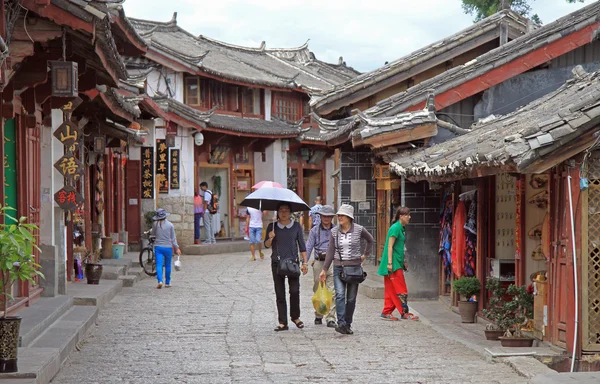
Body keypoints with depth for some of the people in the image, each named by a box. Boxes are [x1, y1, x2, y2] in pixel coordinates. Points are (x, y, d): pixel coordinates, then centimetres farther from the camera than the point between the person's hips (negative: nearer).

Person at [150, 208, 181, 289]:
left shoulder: (155, 224, -5)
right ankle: (167, 283, 20)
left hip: (158, 247, 0)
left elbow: (152, 233, 11)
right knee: (168, 265, 13)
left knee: (159, 265, -3)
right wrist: (177, 248, 6)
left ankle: (160, 281, -23)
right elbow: (173, 238, 0)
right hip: (168, 247, 0)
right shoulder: (170, 225, -5)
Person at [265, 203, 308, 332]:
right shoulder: (272, 227, 6)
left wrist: (304, 263, 4)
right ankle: (282, 323, 4)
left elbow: (302, 245, 9)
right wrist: (270, 239, -15)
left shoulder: (296, 226, 6)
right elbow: (266, 245, 6)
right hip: (277, 263, 1)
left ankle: (295, 317, 11)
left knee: (295, 291, -10)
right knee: (280, 293, 1)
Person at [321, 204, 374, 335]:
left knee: (351, 298, 4)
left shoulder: (359, 230, -4)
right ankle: (341, 323, -23)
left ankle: (348, 324, 15)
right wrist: (324, 269, 1)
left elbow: (370, 240, 16)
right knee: (340, 295, -17)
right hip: (339, 267, 0)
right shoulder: (334, 232, 1)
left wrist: (365, 255, 11)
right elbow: (330, 251, 4)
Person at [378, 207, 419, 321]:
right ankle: (404, 313, -3)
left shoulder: (401, 228, 15)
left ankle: (386, 312, 13)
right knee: (401, 289, -6)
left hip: (397, 263, 9)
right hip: (394, 264, -9)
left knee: (391, 289, 10)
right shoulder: (395, 228, -13)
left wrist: (403, 262, 24)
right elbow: (390, 246, -17)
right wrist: (390, 263, -20)